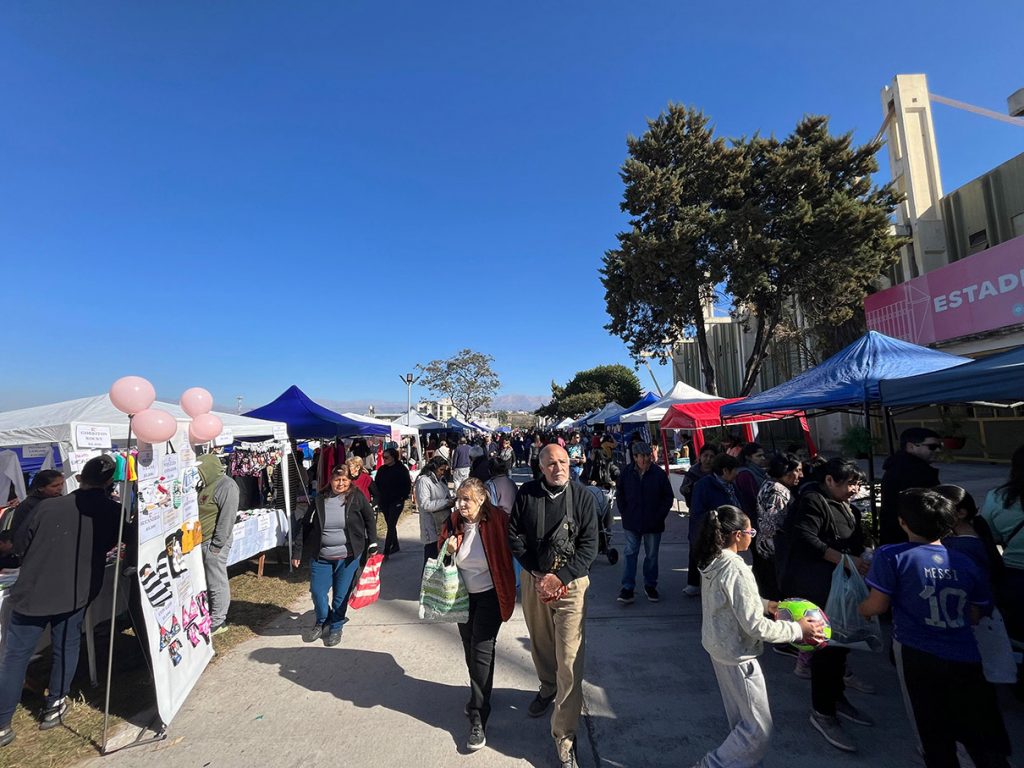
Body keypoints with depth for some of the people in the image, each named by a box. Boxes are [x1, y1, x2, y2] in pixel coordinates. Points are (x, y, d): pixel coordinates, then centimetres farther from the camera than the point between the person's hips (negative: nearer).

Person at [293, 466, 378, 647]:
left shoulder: (357, 497, -7)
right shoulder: (320, 500, -2)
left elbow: (370, 519, 4)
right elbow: (309, 527, 6)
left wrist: (372, 544, 1)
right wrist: (299, 552, 8)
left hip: (349, 557, -2)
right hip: (321, 557, 2)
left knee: (341, 595, 8)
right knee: (317, 591, 5)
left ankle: (336, 628, 32)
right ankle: (321, 622, 35)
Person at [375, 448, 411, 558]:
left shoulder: (401, 469, -8)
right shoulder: (381, 469, 6)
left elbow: (408, 485, -5)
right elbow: (377, 484, 13)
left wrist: (402, 497, -11)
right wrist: (378, 496, 3)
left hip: (396, 502, -6)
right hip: (384, 501, 6)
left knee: (391, 525, -9)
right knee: (390, 524, 16)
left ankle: (386, 552, -10)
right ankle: (395, 545, 32)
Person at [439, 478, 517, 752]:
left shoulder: (497, 519, -20)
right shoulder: (453, 522, -9)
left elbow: (509, 550, -8)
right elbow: (440, 550, 4)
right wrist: (448, 550, -18)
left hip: (489, 595, -5)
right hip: (464, 595, 5)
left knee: (481, 652, -4)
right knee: (470, 649, 19)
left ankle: (478, 719, 10)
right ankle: (479, 697, 42)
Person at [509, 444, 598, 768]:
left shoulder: (582, 496, -9)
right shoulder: (526, 493, -6)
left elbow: (589, 544, -9)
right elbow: (514, 535, -2)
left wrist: (560, 577, -17)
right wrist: (537, 573, -9)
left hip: (571, 583, -2)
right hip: (533, 579, 3)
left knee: (570, 659, -4)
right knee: (540, 643, 21)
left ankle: (564, 735, 11)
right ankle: (547, 689, 50)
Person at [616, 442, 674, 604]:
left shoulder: (659, 474, -7)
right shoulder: (627, 473, -3)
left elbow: (669, 497, 0)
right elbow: (619, 495, 10)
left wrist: (660, 516, -5)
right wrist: (624, 513, 2)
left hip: (653, 524, 0)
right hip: (631, 523, 1)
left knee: (652, 555, 12)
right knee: (630, 554, 1)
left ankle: (650, 585, 28)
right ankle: (627, 588, 6)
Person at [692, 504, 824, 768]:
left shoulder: (712, 562, -2)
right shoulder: (736, 571, -28)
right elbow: (755, 626, -25)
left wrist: (765, 604, 15)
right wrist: (798, 630, -14)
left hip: (717, 646, 9)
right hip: (737, 655, -9)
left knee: (741, 720, 24)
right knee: (759, 731, 7)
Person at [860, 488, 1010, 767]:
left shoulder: (891, 556, -11)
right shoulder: (967, 563, 3)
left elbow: (877, 606, -10)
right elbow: (975, 616, 11)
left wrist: (859, 608, 11)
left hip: (918, 658, -3)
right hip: (967, 660, 4)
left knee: (936, 738, 16)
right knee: (984, 741, 19)